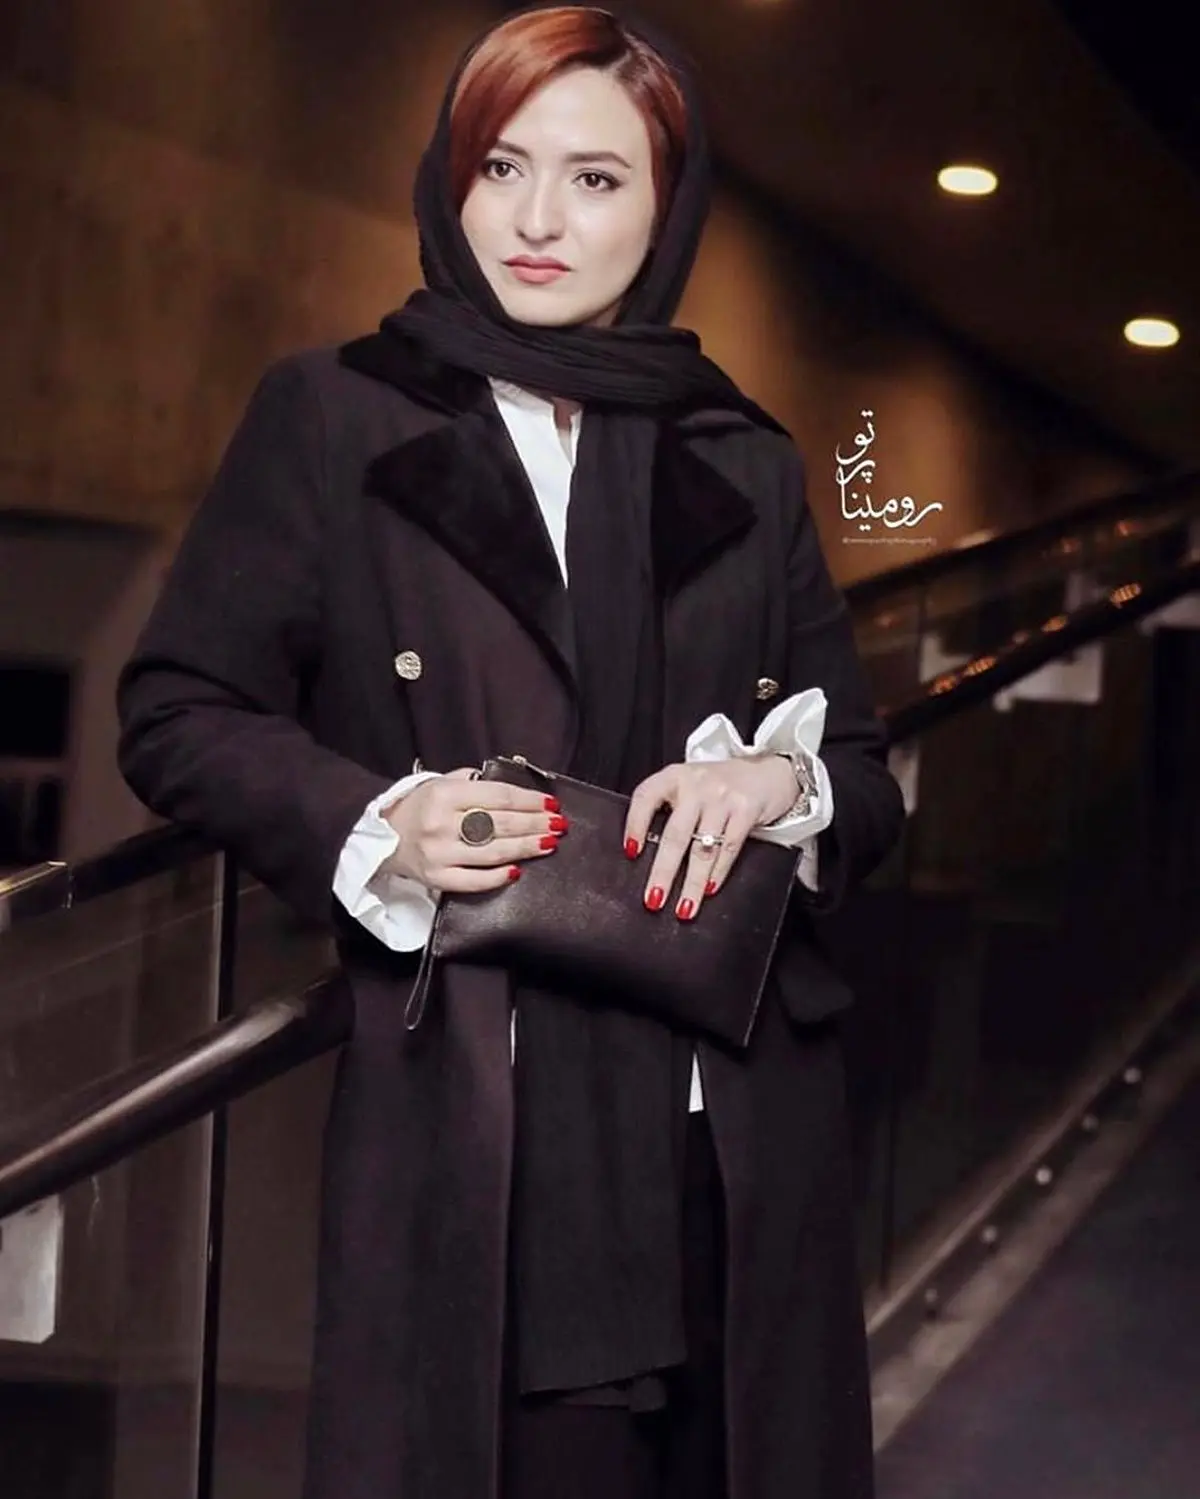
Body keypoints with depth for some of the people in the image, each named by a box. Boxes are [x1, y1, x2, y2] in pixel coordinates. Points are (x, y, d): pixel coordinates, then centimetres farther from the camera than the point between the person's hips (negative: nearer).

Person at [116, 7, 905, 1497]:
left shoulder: (744, 467, 14)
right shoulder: (332, 417, 5)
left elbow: (866, 782, 17)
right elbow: (175, 714, 5)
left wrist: (781, 780, -7)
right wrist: (369, 821, -12)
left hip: (736, 1136, 3)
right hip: (464, 1133, -3)